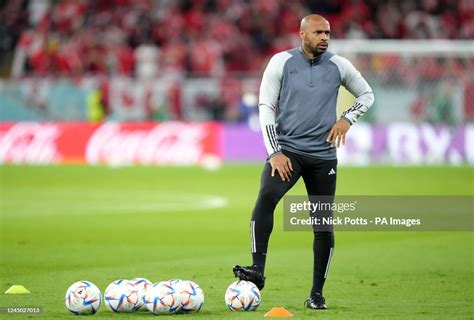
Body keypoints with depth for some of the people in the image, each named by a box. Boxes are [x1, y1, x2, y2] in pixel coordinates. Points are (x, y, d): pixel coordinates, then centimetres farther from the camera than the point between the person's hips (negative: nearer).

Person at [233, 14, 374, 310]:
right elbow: (266, 107, -1)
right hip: (286, 149, -2)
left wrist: (347, 119, 0)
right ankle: (258, 270, -31)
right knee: (266, 198, -28)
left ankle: (317, 293, 14)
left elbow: (367, 95, 20)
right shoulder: (282, 62, 0)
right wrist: (274, 153, -10)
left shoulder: (338, 66, 5)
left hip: (323, 155, 2)